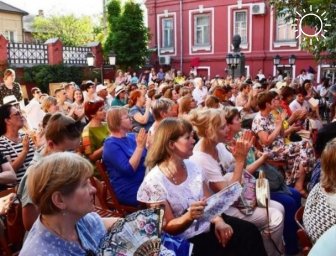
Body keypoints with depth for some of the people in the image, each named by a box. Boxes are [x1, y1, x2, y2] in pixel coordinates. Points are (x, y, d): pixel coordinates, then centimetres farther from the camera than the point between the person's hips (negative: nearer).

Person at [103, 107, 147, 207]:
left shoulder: (132, 137, 9)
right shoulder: (111, 145, -12)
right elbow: (128, 170, -23)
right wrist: (140, 146, -23)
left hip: (146, 183, 7)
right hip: (130, 192, -7)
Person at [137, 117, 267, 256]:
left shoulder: (192, 166, 1)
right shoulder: (154, 182, -18)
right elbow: (168, 227, -14)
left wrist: (219, 221, -13)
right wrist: (189, 217, -32)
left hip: (208, 223, 6)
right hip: (188, 238, -6)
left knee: (250, 231, -13)